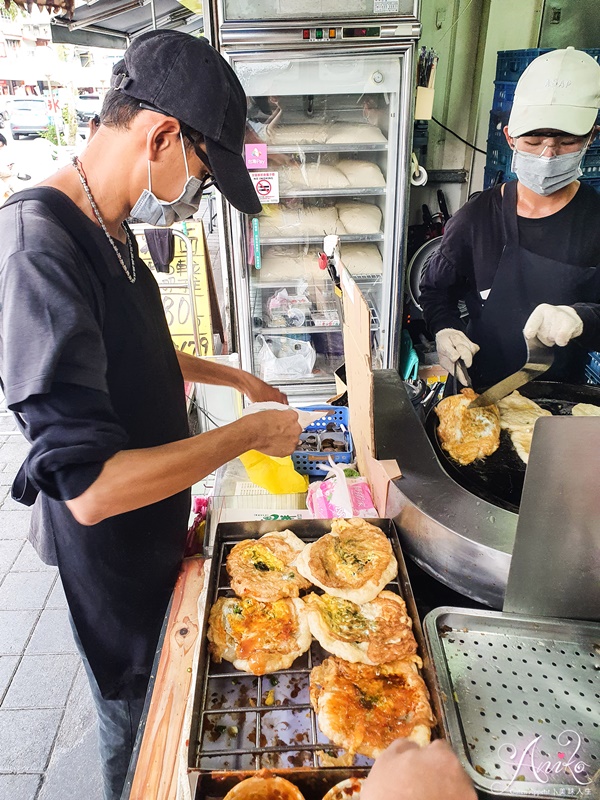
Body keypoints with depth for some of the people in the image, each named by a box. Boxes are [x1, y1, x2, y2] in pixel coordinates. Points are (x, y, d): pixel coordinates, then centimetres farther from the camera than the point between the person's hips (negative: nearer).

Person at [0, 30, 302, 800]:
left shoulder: (109, 231, -1)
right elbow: (90, 487, -35)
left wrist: (231, 377, 14)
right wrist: (248, 433, -26)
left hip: (154, 523, 9)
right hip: (109, 545, -9)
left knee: (167, 689, 31)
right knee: (136, 716, 19)